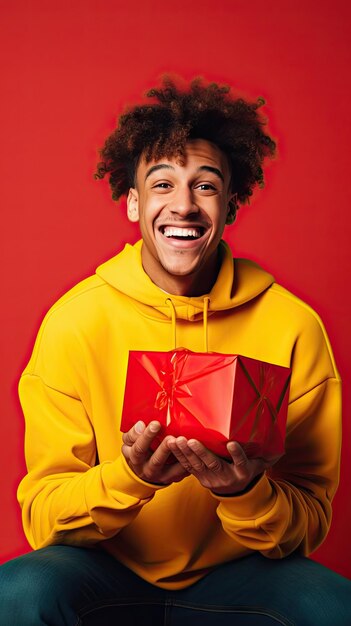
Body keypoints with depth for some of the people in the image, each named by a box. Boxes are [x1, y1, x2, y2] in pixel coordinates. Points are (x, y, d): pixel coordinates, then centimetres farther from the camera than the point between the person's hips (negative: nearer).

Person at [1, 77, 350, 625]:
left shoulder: (292, 326, -9)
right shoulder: (74, 322, -9)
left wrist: (247, 492, -28)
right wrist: (130, 477, -29)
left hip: (234, 578, 0)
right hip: (107, 573, 1)